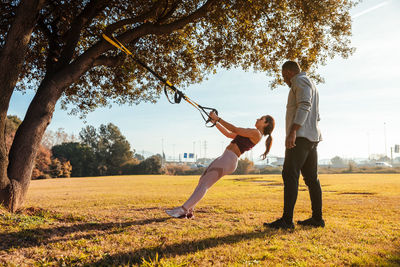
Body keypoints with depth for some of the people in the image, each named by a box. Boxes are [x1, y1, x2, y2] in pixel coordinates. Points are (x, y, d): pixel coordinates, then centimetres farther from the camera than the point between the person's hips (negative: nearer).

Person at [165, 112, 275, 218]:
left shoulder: (256, 133, -5)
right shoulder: (249, 133, 24)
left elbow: (235, 130, -9)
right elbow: (228, 134, 26)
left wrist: (218, 118, -4)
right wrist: (215, 122, 21)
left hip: (228, 160, -10)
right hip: (225, 158, 10)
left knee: (204, 184, -13)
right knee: (202, 181, 8)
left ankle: (183, 210, -14)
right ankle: (189, 210, 10)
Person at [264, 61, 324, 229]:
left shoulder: (300, 81, -2)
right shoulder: (310, 85, 29)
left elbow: (304, 106, -19)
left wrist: (293, 131, -28)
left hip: (300, 135, -11)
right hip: (312, 137, 11)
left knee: (290, 175, -16)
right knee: (311, 178, 9)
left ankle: (287, 220, -20)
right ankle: (317, 218, 12)